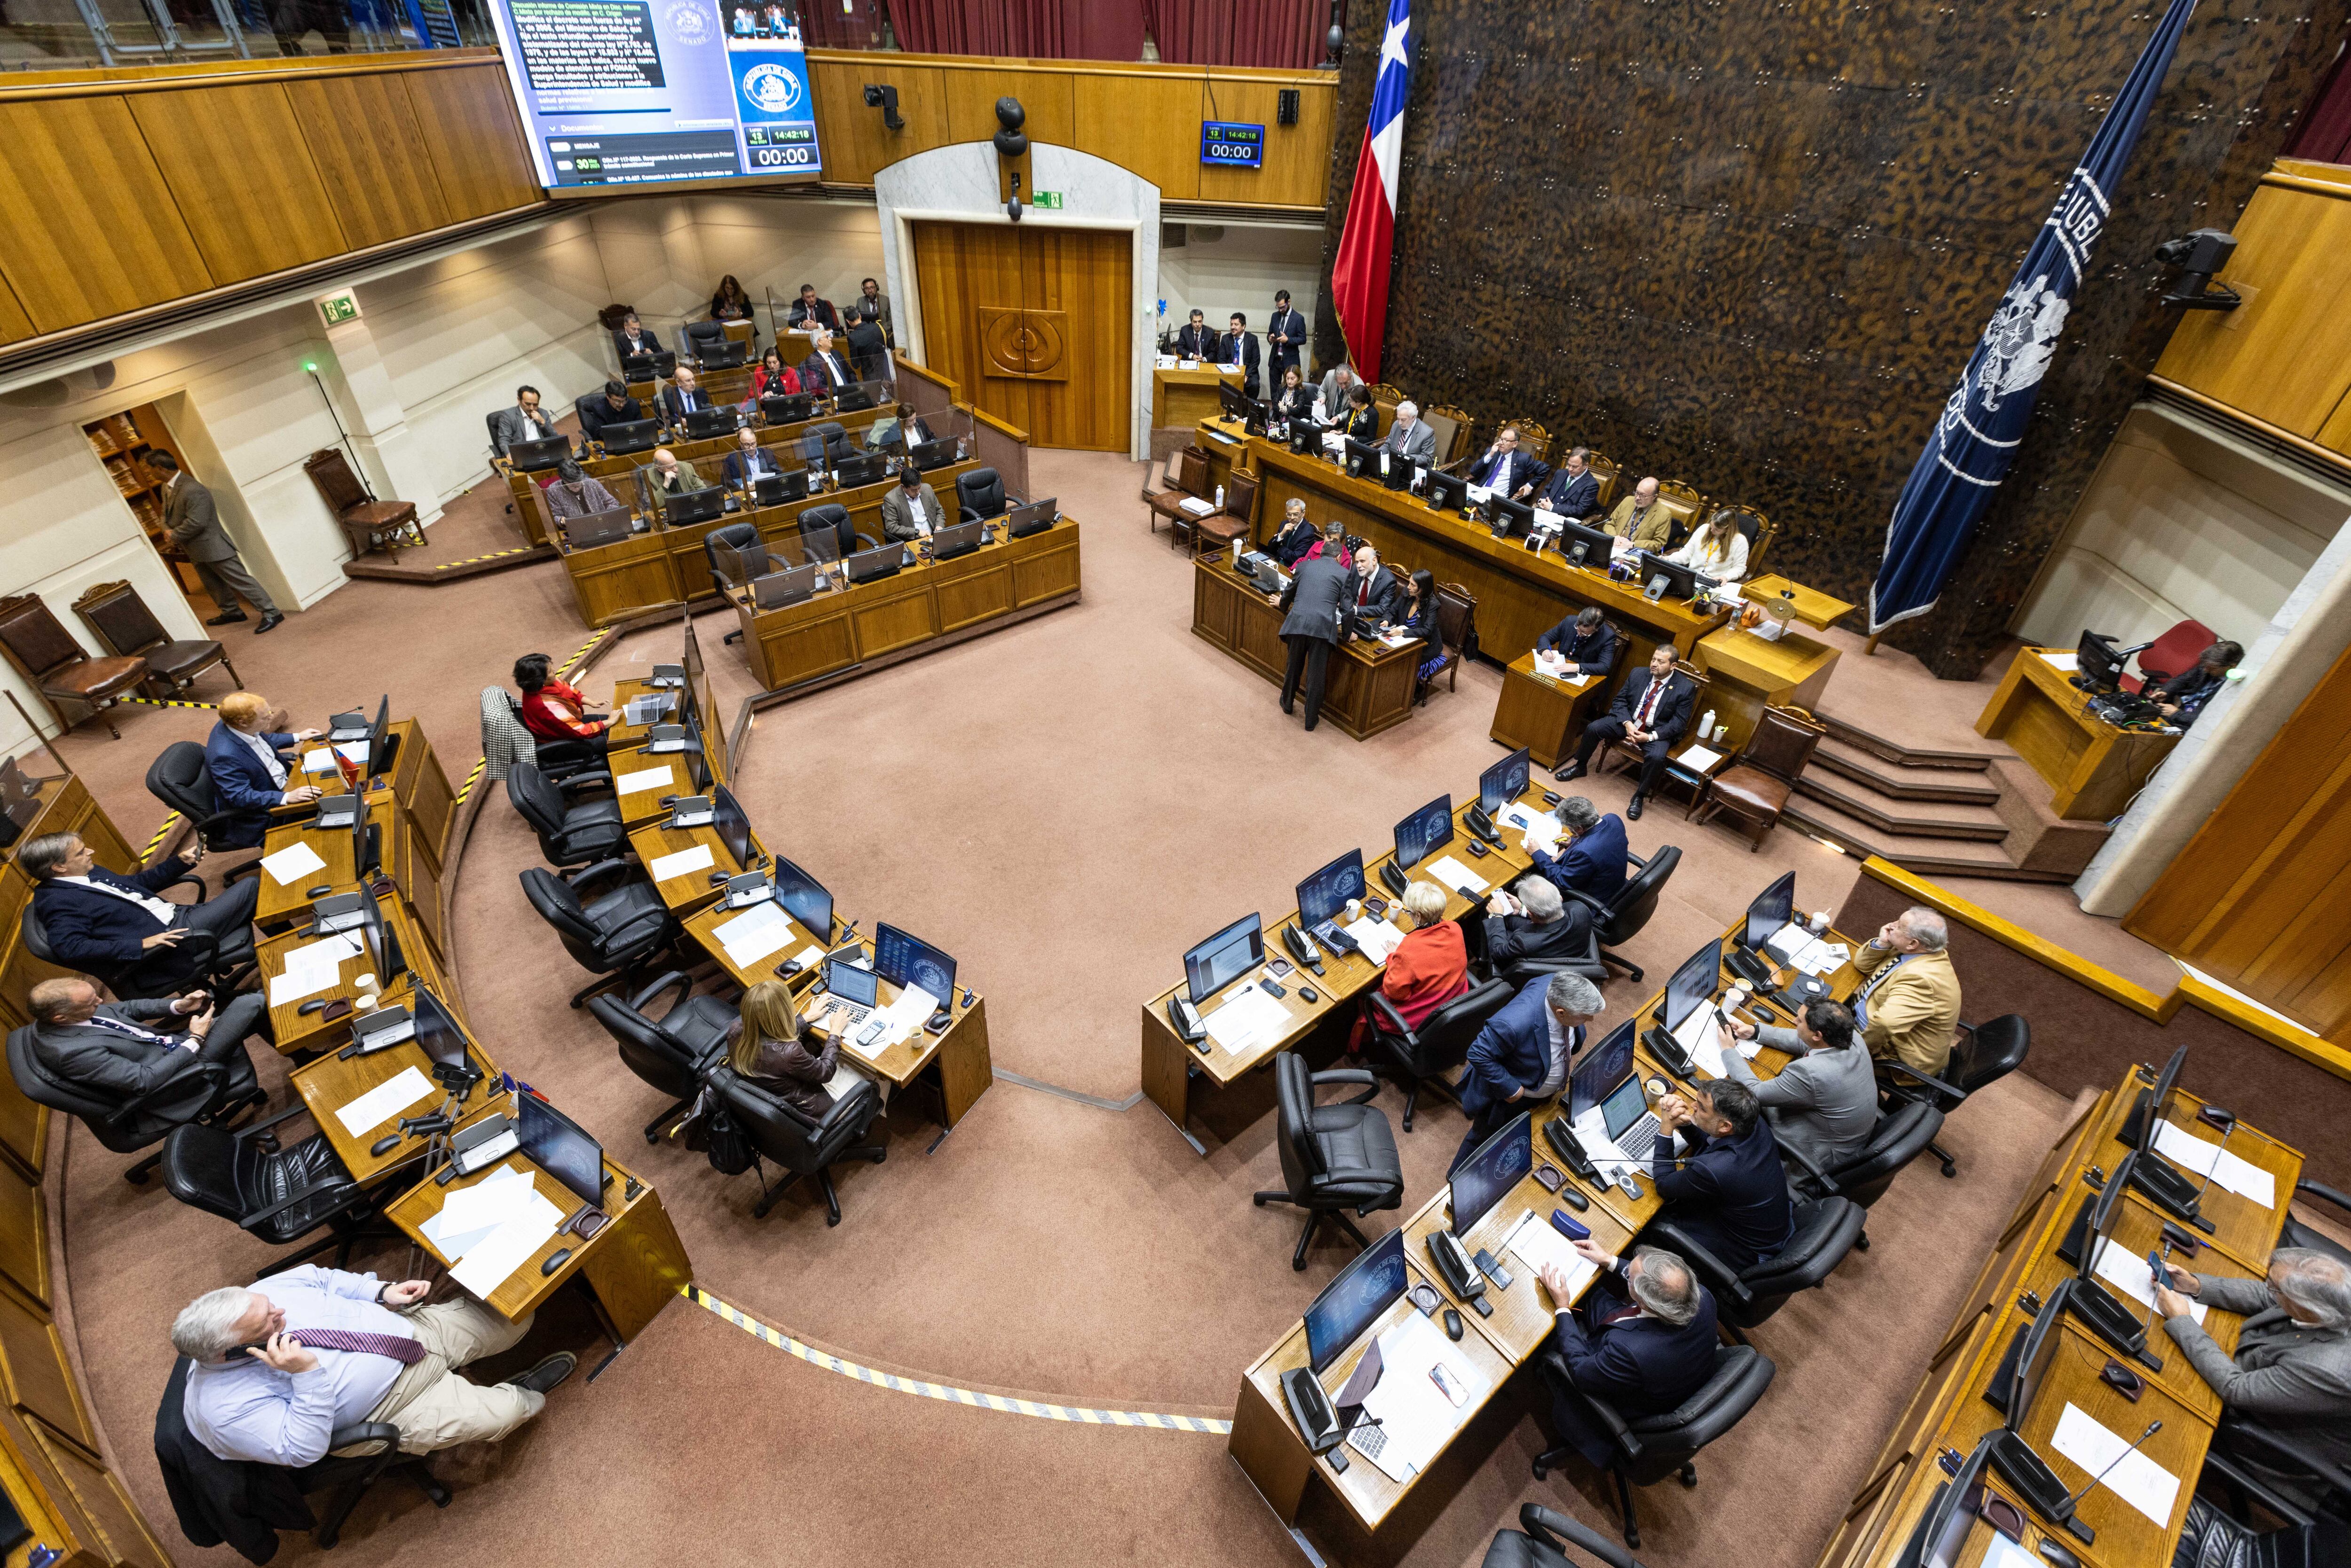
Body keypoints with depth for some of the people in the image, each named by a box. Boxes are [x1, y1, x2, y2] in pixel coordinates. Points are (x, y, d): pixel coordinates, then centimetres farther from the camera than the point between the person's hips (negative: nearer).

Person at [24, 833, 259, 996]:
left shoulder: (88, 872, 13)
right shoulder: (57, 901, -14)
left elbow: (137, 883, 26)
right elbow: (72, 949, -25)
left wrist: (181, 861, 14)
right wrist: (141, 944, -30)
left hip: (176, 915, 10)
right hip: (169, 937, -10)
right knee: (251, 886, -14)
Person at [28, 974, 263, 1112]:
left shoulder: (57, 1011, -6)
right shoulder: (71, 1051, -30)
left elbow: (127, 1008, 10)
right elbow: (145, 1080, -25)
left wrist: (180, 1005, -6)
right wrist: (195, 1040, -18)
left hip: (167, 1042, 9)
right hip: (181, 1072, -9)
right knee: (251, 1004, -15)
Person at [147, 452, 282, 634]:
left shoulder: (193, 490, -25)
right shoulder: (166, 488, 8)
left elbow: (196, 523, -27)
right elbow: (166, 514, 19)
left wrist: (174, 537, -14)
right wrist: (168, 530, -2)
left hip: (214, 547, -10)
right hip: (197, 551, 10)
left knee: (240, 580, -8)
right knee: (213, 585, 20)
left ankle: (271, 613, -5)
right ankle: (231, 612, 34)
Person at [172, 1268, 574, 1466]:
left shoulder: (256, 1297, -12)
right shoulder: (228, 1410, -25)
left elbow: (320, 1278, 7)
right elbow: (304, 1451, -25)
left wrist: (383, 1291, -4)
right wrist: (307, 1375, -37)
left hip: (413, 1327, 6)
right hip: (392, 1402, -6)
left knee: (515, 1316, -4)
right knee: (501, 1414, -18)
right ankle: (523, 1396, 20)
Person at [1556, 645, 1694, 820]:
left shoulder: (1685, 688, -12)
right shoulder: (1638, 674, -2)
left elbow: (1679, 722, -12)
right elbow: (1620, 700, 1)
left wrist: (1651, 736, -23)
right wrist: (1627, 724, -17)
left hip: (1656, 731, -3)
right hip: (1629, 721, 4)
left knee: (1656, 757, -33)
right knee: (1593, 728, -15)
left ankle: (1639, 797, -10)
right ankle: (1580, 767, 9)